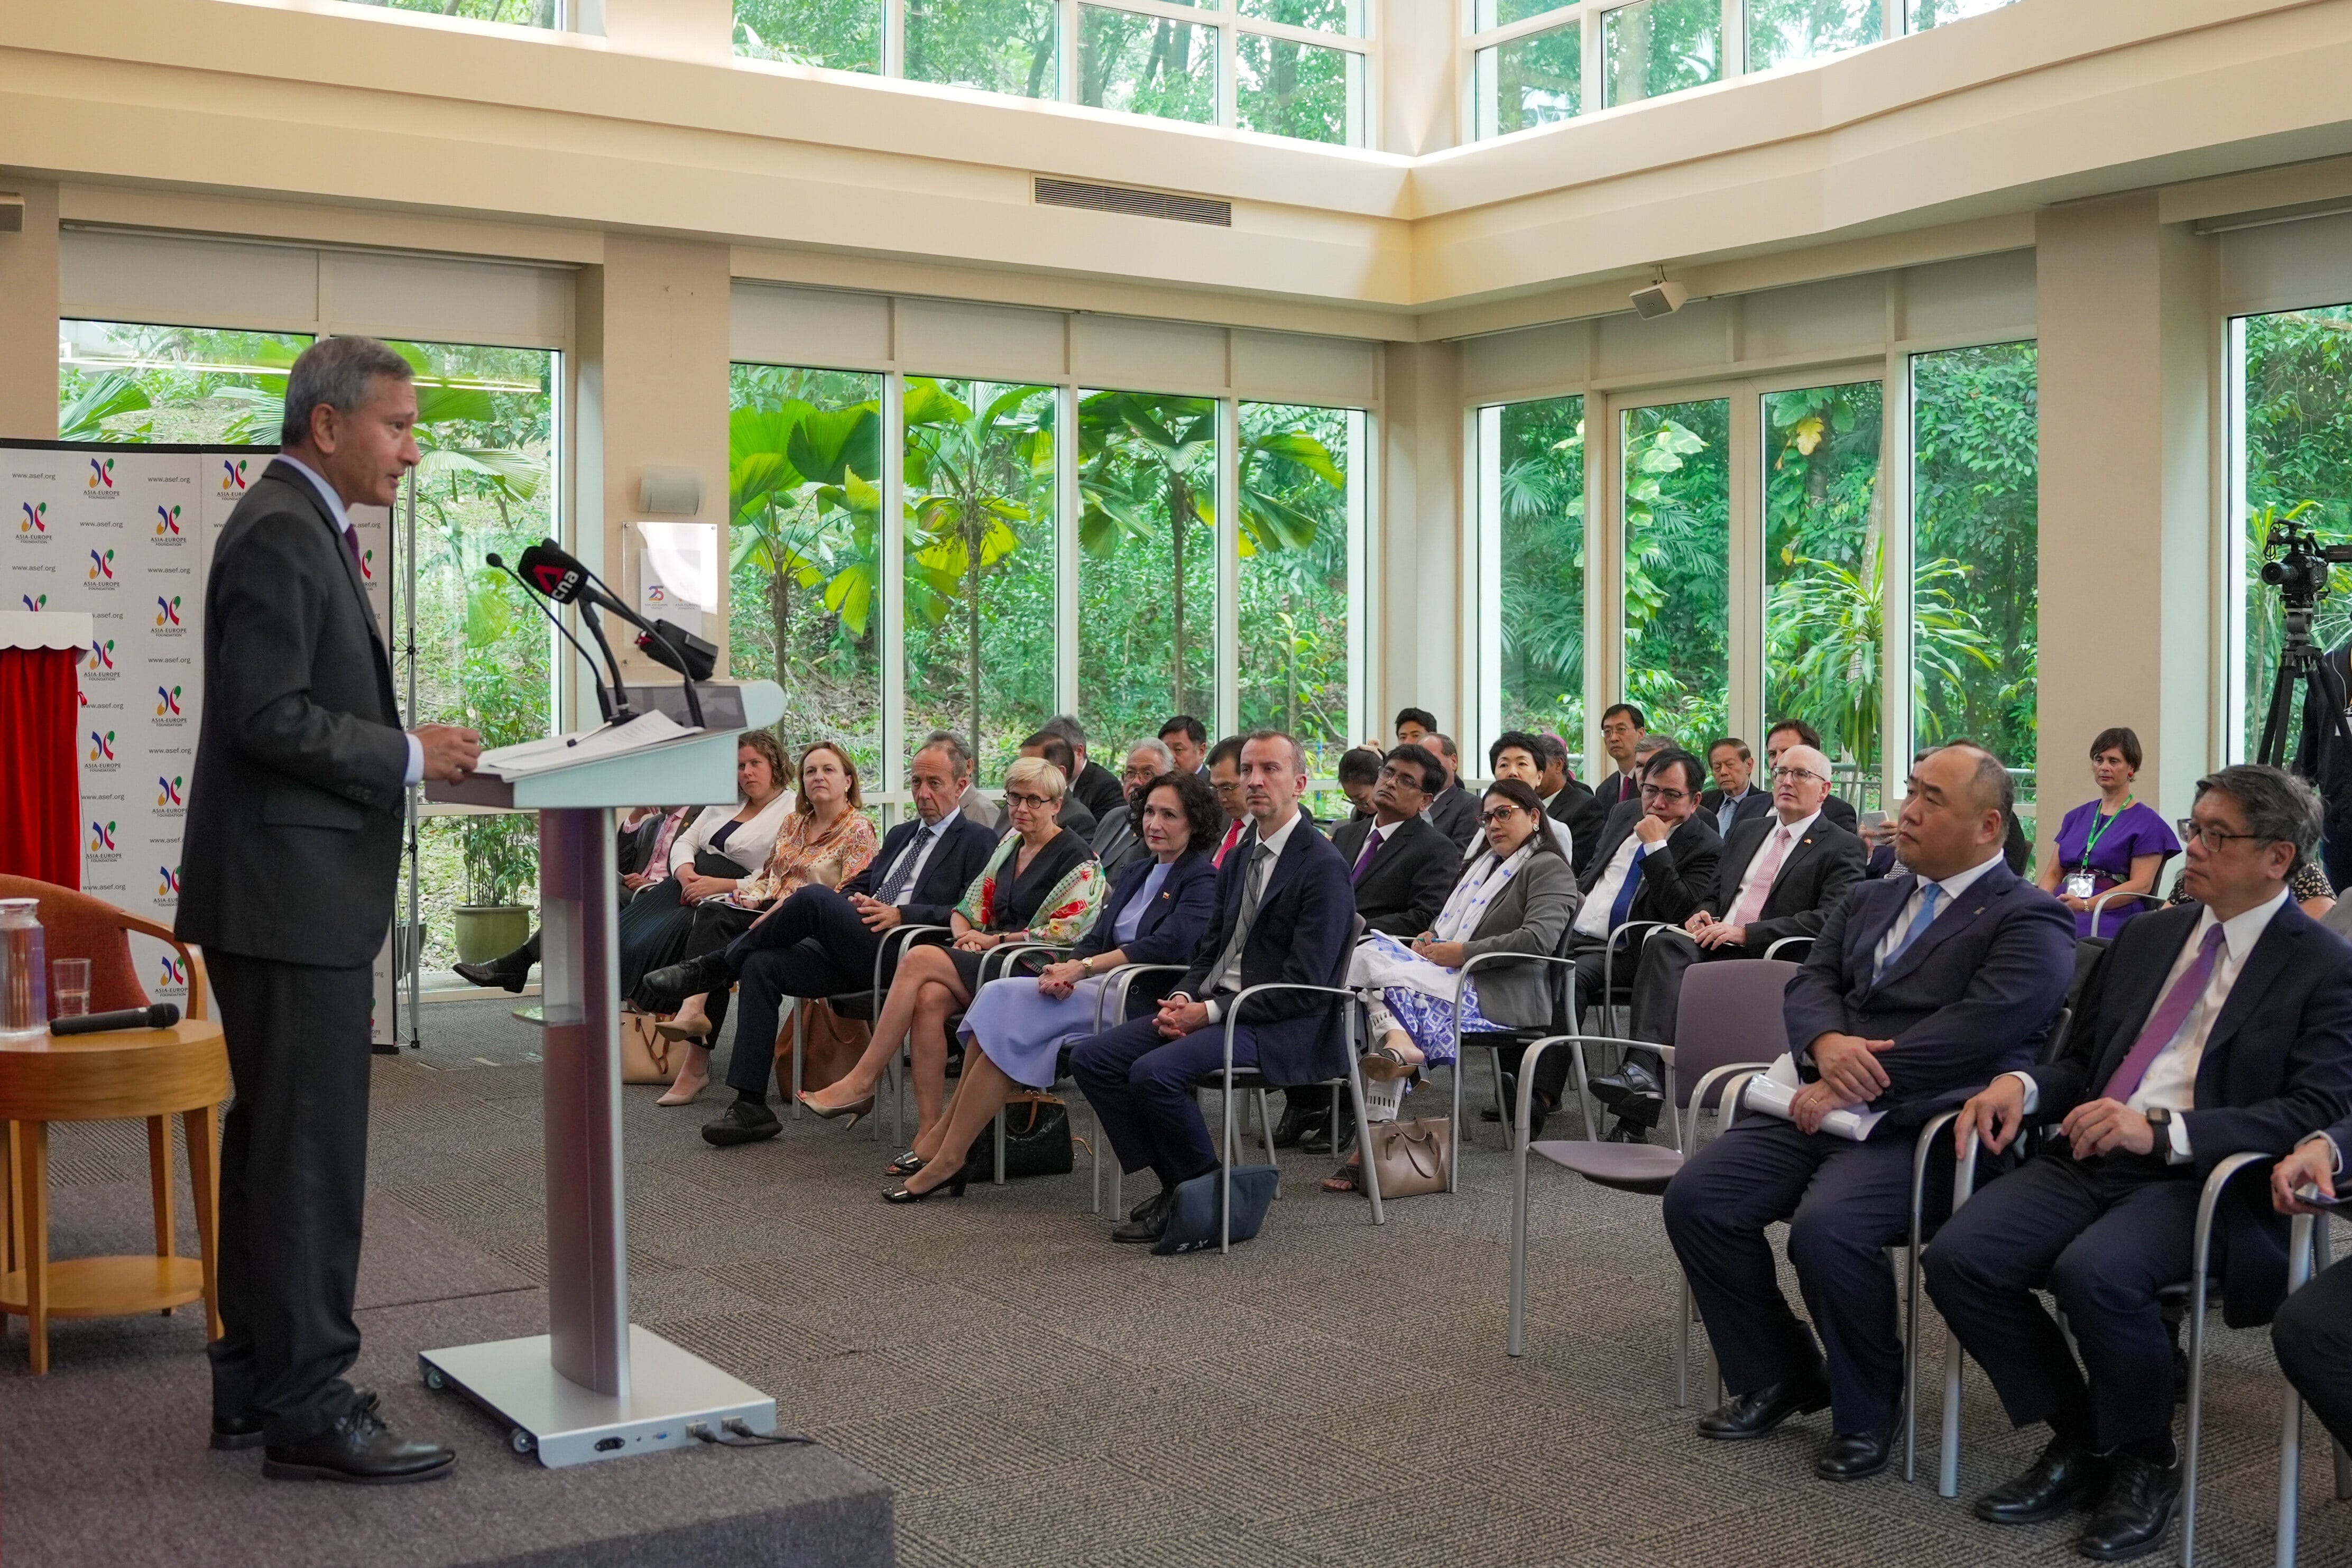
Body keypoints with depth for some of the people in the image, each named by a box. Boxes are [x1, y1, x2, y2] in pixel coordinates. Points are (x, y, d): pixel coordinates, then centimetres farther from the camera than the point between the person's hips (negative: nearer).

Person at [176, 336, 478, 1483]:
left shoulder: (301, 529, 18)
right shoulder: (280, 534, -15)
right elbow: (267, 717, -22)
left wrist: (409, 752, 10)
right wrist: (409, 757, -15)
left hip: (290, 893, 11)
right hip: (294, 892, -11)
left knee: (271, 1143, 15)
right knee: (311, 1153, -6)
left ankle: (255, 1385, 25)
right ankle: (306, 1409, 1)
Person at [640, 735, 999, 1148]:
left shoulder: (977, 842, 5)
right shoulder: (899, 835, 29)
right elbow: (858, 885, 24)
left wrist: (902, 914, -15)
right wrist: (852, 900, 1)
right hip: (853, 954, 8)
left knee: (815, 897, -27)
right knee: (760, 965, -14)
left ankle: (715, 967, -6)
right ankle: (751, 1106, -14)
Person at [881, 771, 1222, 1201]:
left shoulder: (1202, 881, -3)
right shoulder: (1136, 872, 22)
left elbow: (1167, 944, -17)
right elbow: (1098, 937, 15)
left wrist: (1085, 968, -22)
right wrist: (1066, 968, -8)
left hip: (1141, 1001, -7)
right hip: (1099, 989, 7)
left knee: (1005, 1006, -23)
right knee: (999, 996, -18)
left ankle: (948, 1158, -20)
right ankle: (945, 1139, -18)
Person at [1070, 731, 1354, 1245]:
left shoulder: (1324, 866, -11)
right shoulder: (1239, 858, 17)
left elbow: (1303, 987, -17)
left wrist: (1211, 1011, -18)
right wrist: (1183, 998, -3)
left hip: (1281, 1026, -9)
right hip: (1212, 1006, 9)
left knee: (1155, 1072, -29)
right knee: (1092, 1058, -6)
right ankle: (1174, 1183, 0)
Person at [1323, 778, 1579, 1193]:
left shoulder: (1549, 870, 2)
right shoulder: (1482, 864, 30)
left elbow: (1539, 938, -15)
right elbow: (1447, 918, 34)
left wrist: (1464, 952, -14)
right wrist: (1431, 938, 9)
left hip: (1501, 996, -8)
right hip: (1455, 980, 8)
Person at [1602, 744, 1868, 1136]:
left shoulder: (1842, 848, 5)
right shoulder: (1747, 832, 27)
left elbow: (1829, 921, -10)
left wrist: (1745, 932, -16)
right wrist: (1703, 915, 5)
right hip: (1714, 946, 5)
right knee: (1664, 945, -30)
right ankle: (1643, 1071, -45)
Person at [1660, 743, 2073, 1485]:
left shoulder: (2029, 921, -3)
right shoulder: (1868, 900, 22)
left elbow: (1976, 1029, -17)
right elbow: (1809, 984, 11)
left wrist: (1857, 1083, -19)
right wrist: (1828, 1043, -13)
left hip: (1920, 1124, -7)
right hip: (1823, 1105, 7)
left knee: (1828, 1227, -32)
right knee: (1695, 1197, -10)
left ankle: (1867, 1411, -5)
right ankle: (1777, 1376, 10)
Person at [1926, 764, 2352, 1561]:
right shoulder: (2147, 936, 19)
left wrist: (2164, 1130, -23)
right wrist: (2023, 1084, -2)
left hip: (2203, 1178, -6)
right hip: (2091, 1158, 6)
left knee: (2097, 1272, -35)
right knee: (1957, 1257, -19)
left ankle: (2144, 1461, -5)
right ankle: (2079, 1440, 4)